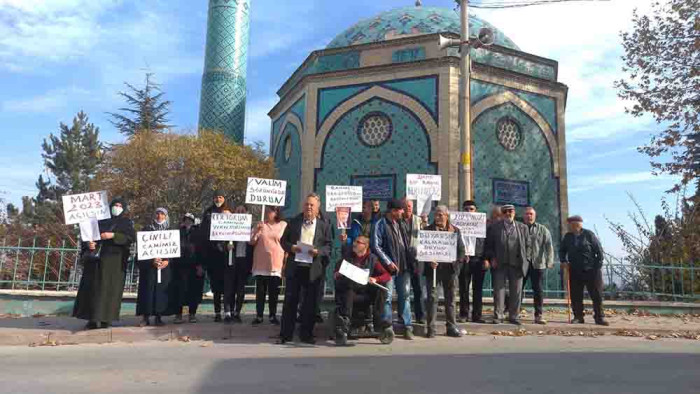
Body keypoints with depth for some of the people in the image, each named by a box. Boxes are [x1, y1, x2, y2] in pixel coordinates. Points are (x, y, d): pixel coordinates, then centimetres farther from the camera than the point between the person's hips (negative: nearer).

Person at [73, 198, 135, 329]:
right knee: (92, 287, -1)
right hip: (95, 257, 4)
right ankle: (93, 318, 2)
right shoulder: (101, 221, 19)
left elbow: (131, 238, -7)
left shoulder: (126, 222, 10)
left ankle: (105, 318, -6)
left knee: (109, 287, -8)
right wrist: (88, 243, -7)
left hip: (114, 259, -4)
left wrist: (113, 236, -16)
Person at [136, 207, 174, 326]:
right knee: (148, 288, -5)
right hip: (148, 265, -1)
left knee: (161, 288, -3)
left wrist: (167, 261, -9)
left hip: (165, 265, 1)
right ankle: (145, 317, -2)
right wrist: (152, 260, -12)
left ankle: (159, 316, 1)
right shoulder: (147, 229, 10)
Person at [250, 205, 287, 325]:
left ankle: (273, 316, 14)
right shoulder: (260, 225, 5)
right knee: (260, 291, 3)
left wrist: (286, 262, 3)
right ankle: (259, 316, 10)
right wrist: (257, 231, -14)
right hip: (260, 265, 1)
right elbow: (252, 242, 3)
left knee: (274, 292, 4)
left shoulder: (283, 225, 2)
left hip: (276, 265, -1)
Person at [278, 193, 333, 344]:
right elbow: (283, 240, 10)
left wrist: (318, 251, -16)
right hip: (294, 268, 1)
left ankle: (306, 334, 18)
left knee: (310, 302, 6)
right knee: (290, 301, 4)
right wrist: (291, 248, -9)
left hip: (313, 269, -1)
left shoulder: (325, 225, 5)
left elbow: (329, 246, 2)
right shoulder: (294, 222, 10)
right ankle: (285, 334, 12)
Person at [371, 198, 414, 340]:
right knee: (387, 297, -1)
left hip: (404, 266, 6)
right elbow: (376, 246, -11)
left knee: (405, 296, 8)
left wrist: (410, 261, 10)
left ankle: (407, 327, 15)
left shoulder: (401, 224, 15)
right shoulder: (380, 224, -5)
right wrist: (388, 262, -15)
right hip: (389, 267, -6)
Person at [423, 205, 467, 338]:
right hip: (433, 268, -2)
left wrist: (457, 263, -7)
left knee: (450, 299, 9)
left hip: (450, 269, 2)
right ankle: (431, 328, 3)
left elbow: (461, 250, 8)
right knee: (432, 298, -2)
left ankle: (452, 327, 18)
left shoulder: (455, 230, 9)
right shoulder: (428, 230, 4)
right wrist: (430, 261, -16)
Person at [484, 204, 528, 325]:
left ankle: (513, 316, 16)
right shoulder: (495, 227, 6)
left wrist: (524, 260, 3)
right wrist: (491, 258, -4)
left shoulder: (522, 227, 11)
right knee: (499, 290, 0)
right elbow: (489, 245, 7)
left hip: (517, 264, 2)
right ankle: (498, 316, 7)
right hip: (500, 264, -1)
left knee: (516, 291, 5)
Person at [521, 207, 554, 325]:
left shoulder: (542, 229, 9)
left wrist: (550, 261, -12)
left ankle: (538, 315, 8)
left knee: (538, 290, 2)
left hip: (538, 264, 0)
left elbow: (549, 246, 0)